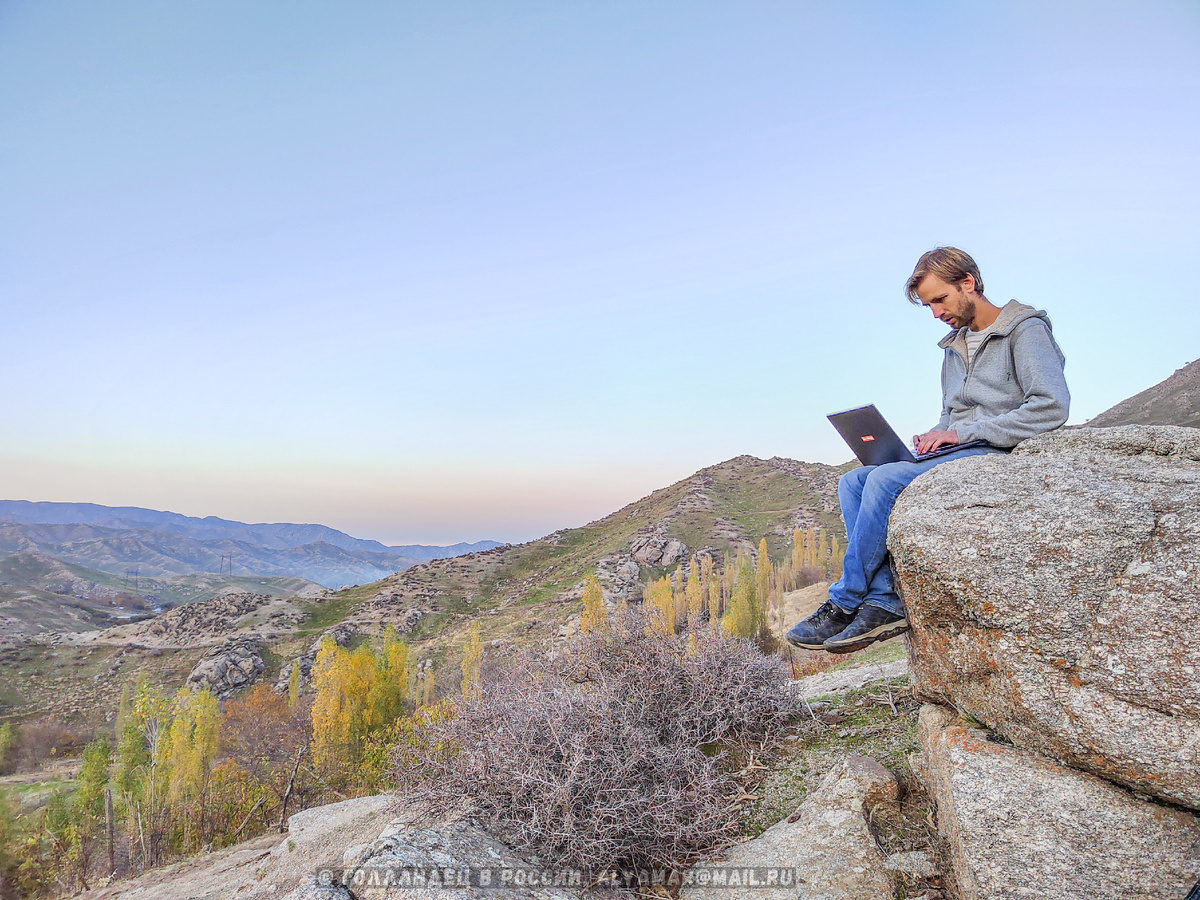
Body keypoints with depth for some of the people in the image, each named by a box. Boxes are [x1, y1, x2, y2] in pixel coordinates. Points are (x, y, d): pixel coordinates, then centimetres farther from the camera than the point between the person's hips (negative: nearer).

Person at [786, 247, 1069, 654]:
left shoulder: (1027, 331, -2)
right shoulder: (954, 347, 23)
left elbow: (1052, 407, -15)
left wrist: (962, 434, -17)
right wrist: (932, 438, 1)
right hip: (955, 456, 8)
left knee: (885, 479, -29)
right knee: (853, 481, -12)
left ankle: (843, 604, -20)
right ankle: (885, 602, -23)